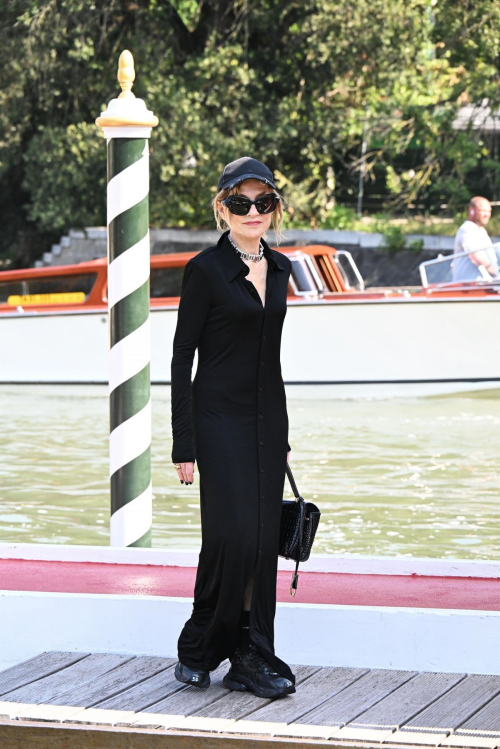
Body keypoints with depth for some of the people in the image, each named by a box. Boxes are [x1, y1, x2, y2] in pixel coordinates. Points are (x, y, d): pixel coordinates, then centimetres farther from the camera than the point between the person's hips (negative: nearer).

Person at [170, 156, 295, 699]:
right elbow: (182, 357, -8)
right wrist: (184, 445, -12)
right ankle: (197, 649, 5)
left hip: (267, 419, 6)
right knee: (231, 536, -12)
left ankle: (251, 659, 9)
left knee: (264, 540, 4)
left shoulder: (279, 268, 11)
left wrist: (283, 434, 18)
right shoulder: (205, 269, -8)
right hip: (220, 419, -6)